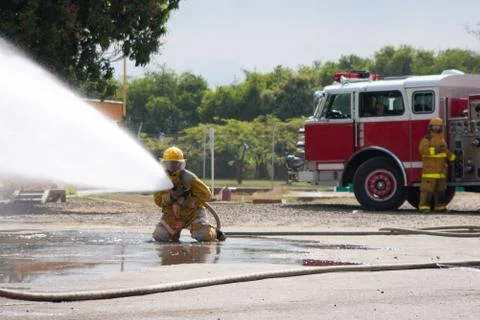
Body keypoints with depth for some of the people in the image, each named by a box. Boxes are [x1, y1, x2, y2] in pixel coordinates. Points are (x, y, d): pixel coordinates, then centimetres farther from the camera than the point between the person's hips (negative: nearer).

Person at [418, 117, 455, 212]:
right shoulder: (427, 139, -5)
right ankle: (424, 206, -14)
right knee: (427, 188, -12)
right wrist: (435, 150, -26)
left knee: (440, 189, 10)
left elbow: (446, 152, 34)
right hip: (430, 169, -8)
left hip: (441, 169, 8)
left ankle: (440, 206, 17)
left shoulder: (442, 139, 21)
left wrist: (453, 157, 21)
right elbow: (422, 149, -21)